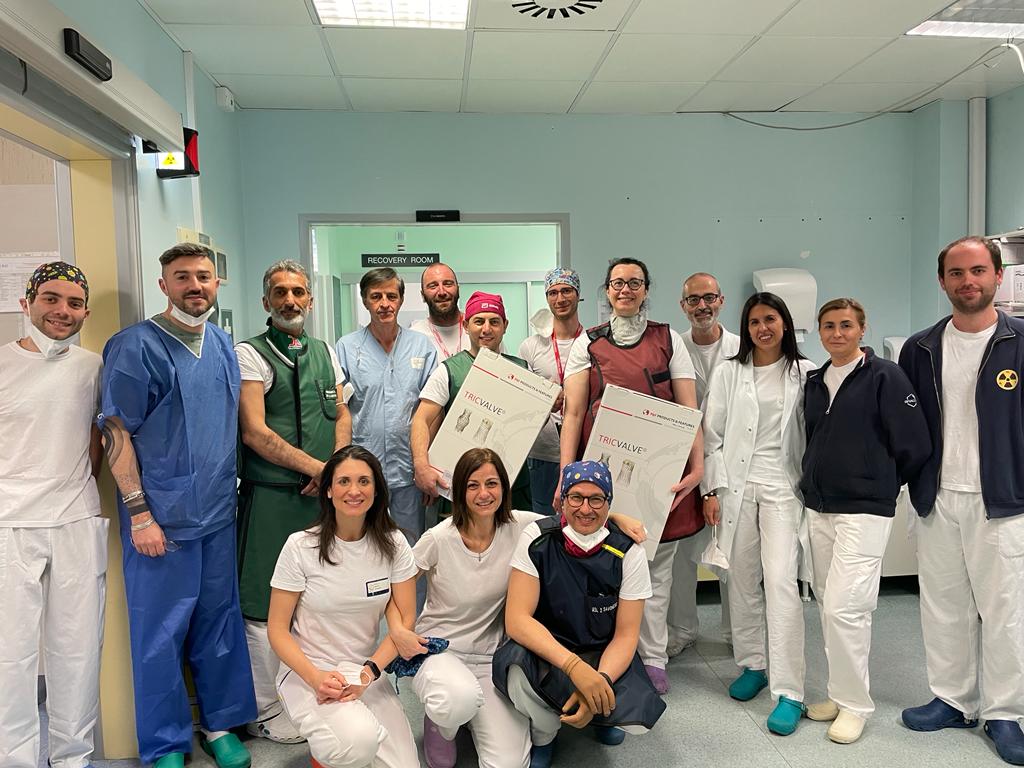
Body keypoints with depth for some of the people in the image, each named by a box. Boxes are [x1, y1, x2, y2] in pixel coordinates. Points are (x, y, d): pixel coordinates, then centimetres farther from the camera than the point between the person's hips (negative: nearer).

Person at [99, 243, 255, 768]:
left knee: (219, 621, 14)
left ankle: (220, 724, 31)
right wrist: (139, 513, -14)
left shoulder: (223, 345, 9)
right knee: (161, 632, 6)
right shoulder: (135, 346, -10)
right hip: (163, 517, -5)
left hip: (218, 512, 6)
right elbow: (116, 433, -11)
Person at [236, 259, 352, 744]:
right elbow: (255, 432, -12)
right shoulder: (250, 353, -4)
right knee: (266, 607, 1)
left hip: (323, 494, 5)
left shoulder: (326, 353, 14)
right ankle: (264, 713, 16)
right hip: (271, 498, -5)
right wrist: (316, 467, -13)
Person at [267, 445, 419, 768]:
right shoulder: (300, 547, -11)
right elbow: (277, 629, -7)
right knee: (360, 741, -32)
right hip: (308, 671, -3)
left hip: (367, 672, 3)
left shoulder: (392, 544, -4)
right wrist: (316, 677, -23)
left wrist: (367, 673, -18)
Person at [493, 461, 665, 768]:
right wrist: (574, 666, -35)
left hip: (605, 654, 2)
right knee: (520, 674, -35)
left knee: (639, 718, -27)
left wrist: (600, 682, -29)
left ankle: (601, 711, 13)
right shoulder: (537, 538, -16)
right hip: (545, 649, -1)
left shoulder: (629, 553, -12)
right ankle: (543, 737, 1)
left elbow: (626, 635, -8)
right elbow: (517, 619, -21)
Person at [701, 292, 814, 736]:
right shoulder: (728, 372, 7)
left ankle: (789, 692, -5)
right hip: (737, 486, 2)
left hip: (783, 487, -2)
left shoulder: (805, 373, 3)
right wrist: (712, 488, -1)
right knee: (742, 581, 10)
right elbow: (712, 433, 5)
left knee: (781, 583, -11)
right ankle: (752, 665, 27)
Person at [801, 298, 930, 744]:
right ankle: (841, 694, 25)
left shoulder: (885, 376, -7)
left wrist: (879, 485, 2)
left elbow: (915, 447, -7)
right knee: (827, 606, 11)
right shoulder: (814, 382, 11)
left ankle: (854, 706, 7)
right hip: (817, 510, 6)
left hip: (863, 511, -6)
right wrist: (814, 483, 12)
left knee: (844, 608, -10)